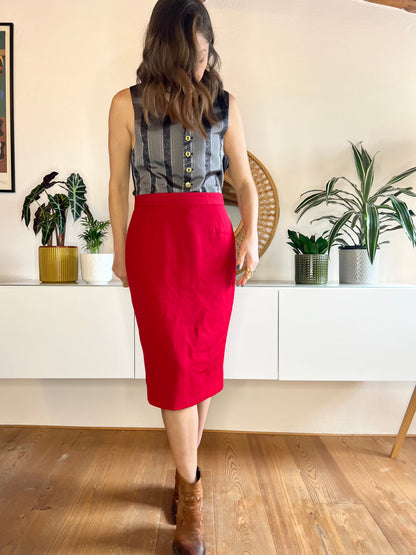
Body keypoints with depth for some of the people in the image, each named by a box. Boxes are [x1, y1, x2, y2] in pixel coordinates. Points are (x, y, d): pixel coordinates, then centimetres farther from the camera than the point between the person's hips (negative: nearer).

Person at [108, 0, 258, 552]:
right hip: (154, 242, -2)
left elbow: (244, 180, 11)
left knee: (204, 361, 6)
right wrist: (120, 251, 8)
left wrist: (251, 237, -3)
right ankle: (191, 492, 12)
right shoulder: (128, 104, 5)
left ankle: (184, 469, 26)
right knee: (174, 364, -2)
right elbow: (118, 185, 7)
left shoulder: (225, 105, 10)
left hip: (214, 242, 2)